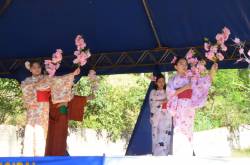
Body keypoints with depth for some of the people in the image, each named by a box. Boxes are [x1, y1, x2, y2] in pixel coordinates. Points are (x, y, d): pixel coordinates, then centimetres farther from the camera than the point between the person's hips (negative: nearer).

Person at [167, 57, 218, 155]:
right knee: (179, 131, -12)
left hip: (189, 108, 2)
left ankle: (187, 155, -1)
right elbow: (170, 93, -4)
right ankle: (179, 155, -16)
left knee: (187, 131, -1)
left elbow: (203, 81, -1)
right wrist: (183, 88, -10)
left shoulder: (191, 78, 15)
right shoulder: (173, 80, 11)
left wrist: (212, 72, -17)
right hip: (179, 108, -2)